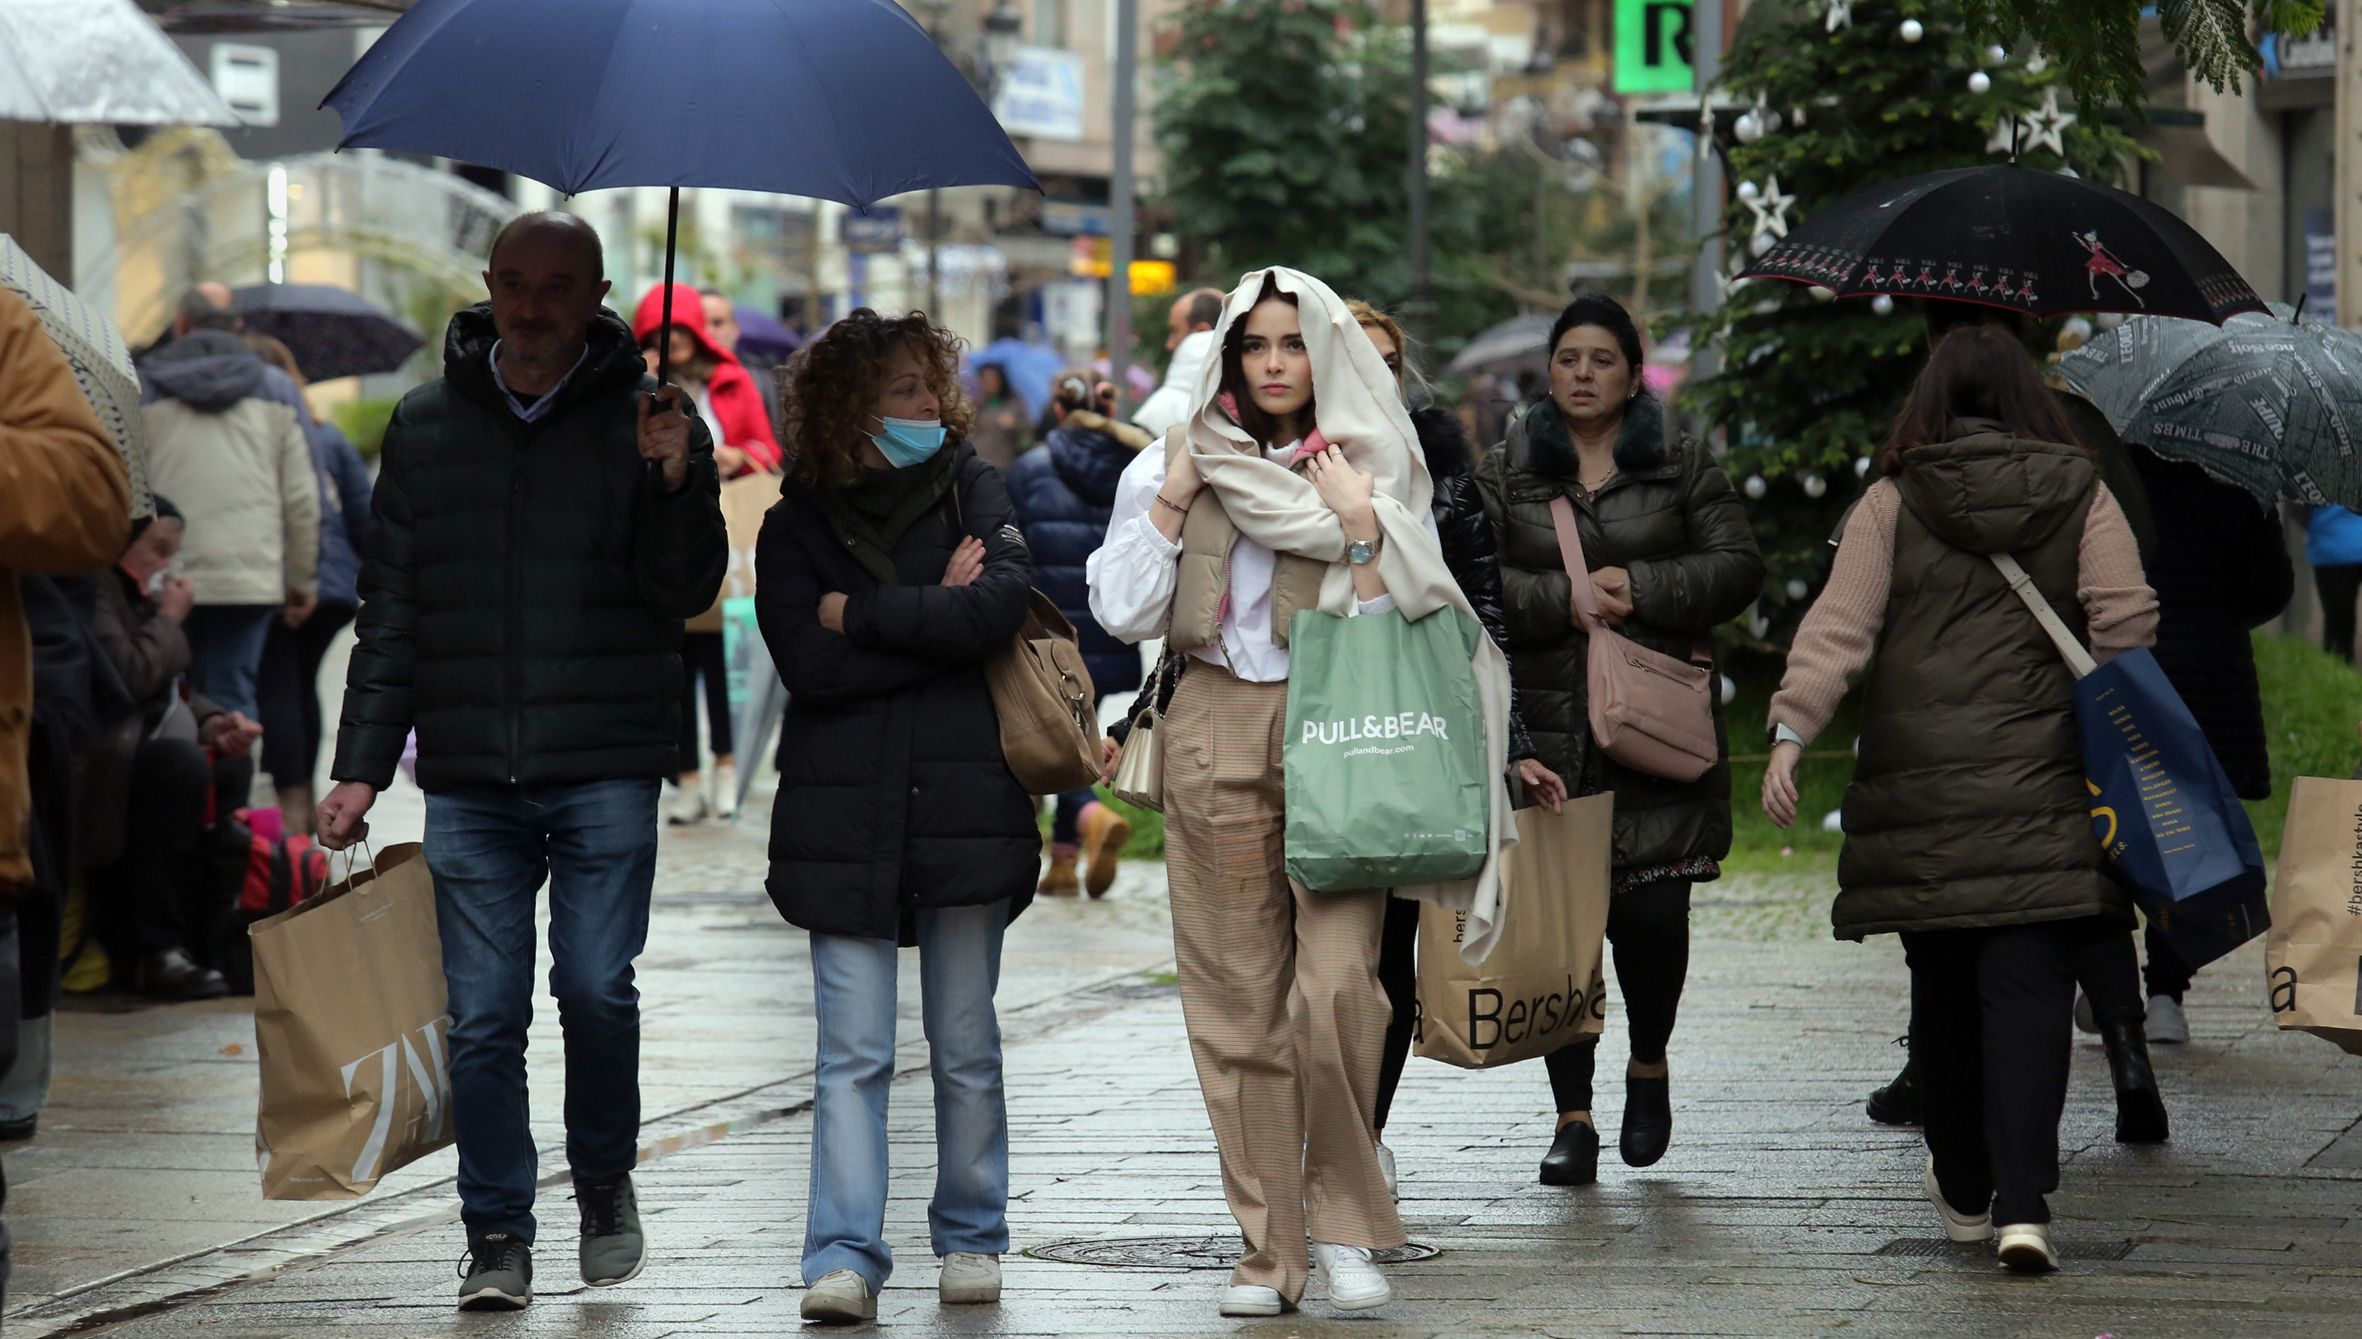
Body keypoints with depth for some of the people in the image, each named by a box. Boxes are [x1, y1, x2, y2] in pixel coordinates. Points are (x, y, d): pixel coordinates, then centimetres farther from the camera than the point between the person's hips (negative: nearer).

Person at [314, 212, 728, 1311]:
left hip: (607, 768, -2)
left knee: (596, 987, -8)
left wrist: (674, 485, -20)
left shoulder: (647, 419, 4)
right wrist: (361, 766, 9)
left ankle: (605, 1178, 17)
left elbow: (685, 591, -2)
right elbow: (391, 609, 15)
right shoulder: (427, 427, 12)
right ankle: (497, 1237, 9)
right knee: (483, 1017, 0)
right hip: (470, 777, 2)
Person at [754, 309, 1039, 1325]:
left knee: (965, 1045, 7)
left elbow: (1003, 600, -12)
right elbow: (807, 666, -7)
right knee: (852, 1051, -6)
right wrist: (935, 621, -8)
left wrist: (864, 615, -8)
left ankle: (971, 1240, 20)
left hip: (963, 808, 1)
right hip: (845, 817, -1)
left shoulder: (970, 490, 7)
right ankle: (844, 1259, -8)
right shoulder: (796, 526, 7)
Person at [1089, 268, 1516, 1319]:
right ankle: (1270, 1248, 6)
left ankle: (1344, 1225, -3)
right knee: (1240, 1005, 0)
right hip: (1218, 741, 2)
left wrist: (1357, 525, -10)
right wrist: (1177, 492, -2)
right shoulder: (1174, 469, 11)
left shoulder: (1371, 474, 7)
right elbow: (1123, 612, 1)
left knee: (1335, 985, -17)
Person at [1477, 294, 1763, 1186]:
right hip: (1548, 732, 1)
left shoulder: (1682, 467, 10)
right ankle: (1573, 1118, 5)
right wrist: (1565, 599, -13)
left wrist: (1641, 588, -11)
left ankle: (1649, 1066, 22)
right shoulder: (1504, 473, 10)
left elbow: (1739, 568, 2)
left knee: (1652, 913, -7)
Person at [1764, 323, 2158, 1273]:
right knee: (2028, 986, -4)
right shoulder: (2081, 497, 5)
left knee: (1942, 987, 14)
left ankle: (1964, 1188, 27)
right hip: (2042, 793, -1)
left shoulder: (1891, 505, 4)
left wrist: (1791, 733, -9)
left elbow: (1839, 626, -5)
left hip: (1919, 793, 1)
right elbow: (2127, 627, -1)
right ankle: (2023, 1203, -18)